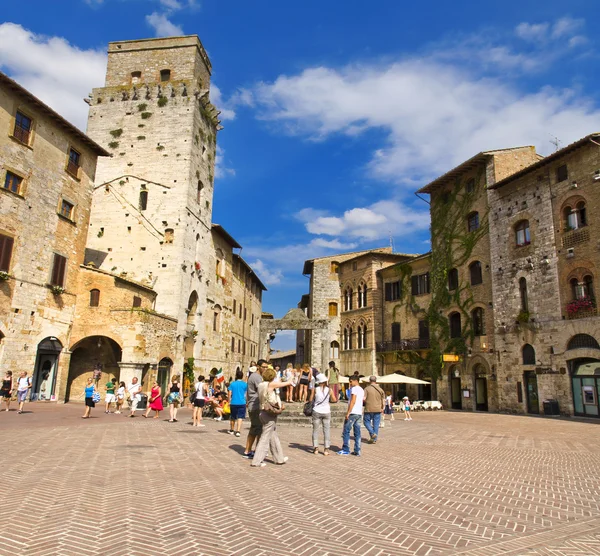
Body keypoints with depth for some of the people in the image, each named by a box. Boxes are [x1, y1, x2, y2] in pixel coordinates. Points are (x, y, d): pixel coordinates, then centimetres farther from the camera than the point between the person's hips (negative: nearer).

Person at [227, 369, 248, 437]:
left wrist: (229, 402, 9)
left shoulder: (232, 384, 1)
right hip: (242, 403, -2)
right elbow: (245, 394, 9)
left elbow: (230, 393, 0)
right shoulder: (244, 384, -1)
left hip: (233, 403, 2)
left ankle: (232, 430, 32)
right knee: (240, 417, -2)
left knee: (233, 417, 16)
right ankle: (238, 431, -14)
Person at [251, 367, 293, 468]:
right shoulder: (271, 384, -15)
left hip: (263, 412, 8)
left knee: (273, 437, 18)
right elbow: (286, 383, -2)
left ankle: (279, 458, 29)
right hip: (270, 414, -8)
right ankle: (256, 461, 3)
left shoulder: (261, 385, 5)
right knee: (265, 438, -1)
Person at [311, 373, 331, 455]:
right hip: (326, 412, 1)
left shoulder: (315, 389, -8)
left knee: (315, 430, 11)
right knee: (326, 431, 7)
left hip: (317, 412, -1)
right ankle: (326, 449, 6)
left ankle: (315, 448, 12)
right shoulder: (329, 389, -5)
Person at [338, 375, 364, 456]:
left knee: (346, 431, -1)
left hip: (353, 413, -8)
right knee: (357, 433, 8)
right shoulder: (362, 390, 17)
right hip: (359, 413, 9)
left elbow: (353, 401, -17)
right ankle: (357, 451, 7)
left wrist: (348, 412, -17)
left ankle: (346, 450, 0)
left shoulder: (354, 389, -9)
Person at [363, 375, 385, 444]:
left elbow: (363, 398, -14)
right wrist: (382, 408, 16)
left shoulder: (367, 389, -6)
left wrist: (366, 402, 7)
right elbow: (383, 400, 5)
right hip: (378, 410, 3)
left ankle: (372, 433, -9)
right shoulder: (380, 389, 5)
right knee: (376, 424, 9)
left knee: (367, 422, 11)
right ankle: (374, 439, 11)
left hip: (369, 409, -3)